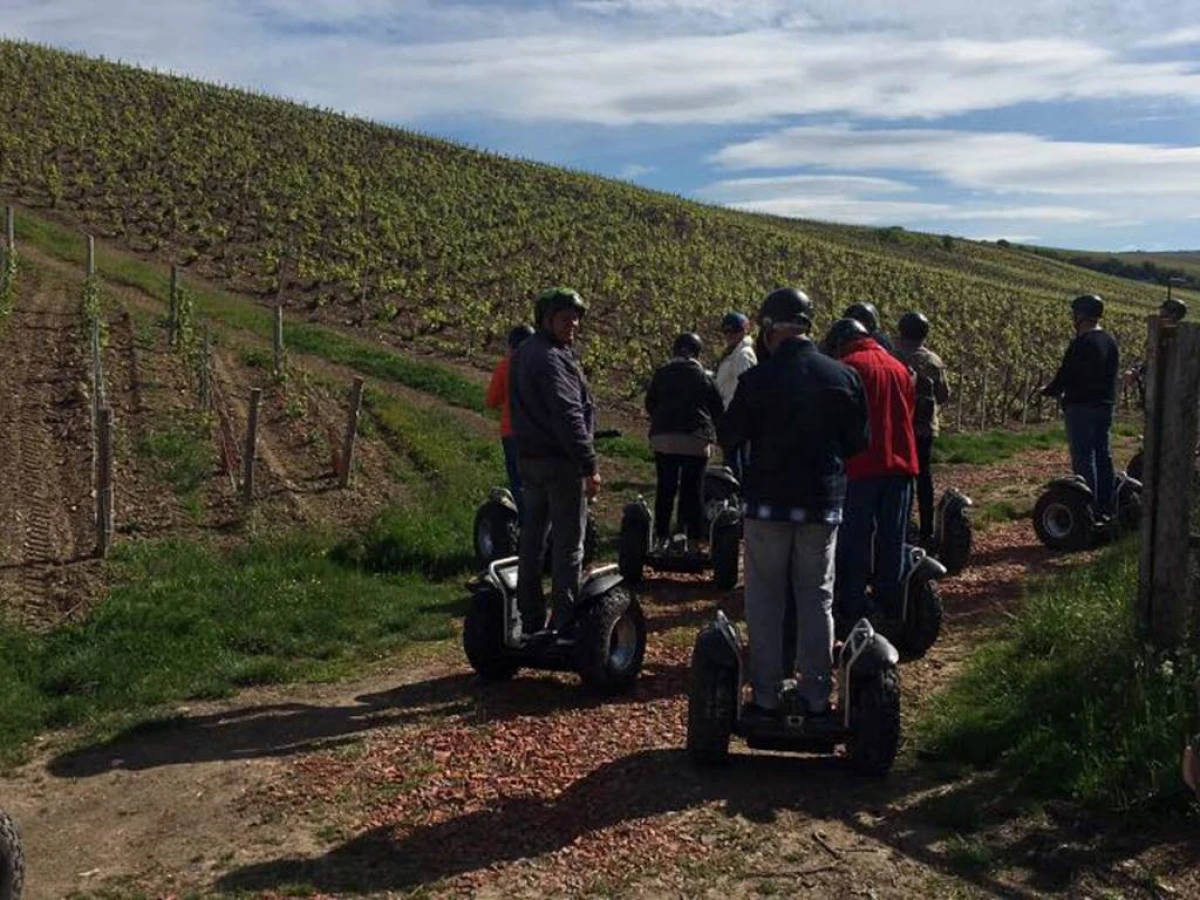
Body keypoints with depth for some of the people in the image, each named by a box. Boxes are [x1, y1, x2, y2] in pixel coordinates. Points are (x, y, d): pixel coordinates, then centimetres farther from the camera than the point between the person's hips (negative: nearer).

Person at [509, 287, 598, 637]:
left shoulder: (523, 355, 13)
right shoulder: (551, 359, -17)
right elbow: (569, 417, -23)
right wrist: (590, 467, -21)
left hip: (529, 457, 10)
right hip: (561, 461, -9)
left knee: (533, 536, 14)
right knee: (568, 543, -2)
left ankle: (530, 619, 21)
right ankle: (565, 621, 1)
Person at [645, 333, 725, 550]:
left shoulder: (661, 374, 3)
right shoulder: (705, 378, 0)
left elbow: (649, 405, 9)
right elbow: (719, 411, 4)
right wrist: (710, 432, 22)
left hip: (664, 439, 1)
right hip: (696, 441, -1)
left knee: (665, 488, 7)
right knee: (693, 489, 4)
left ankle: (662, 535, 7)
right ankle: (693, 537, 4)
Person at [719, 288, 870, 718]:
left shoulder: (758, 379, -12)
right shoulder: (843, 377, -2)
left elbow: (728, 436, -4)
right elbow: (857, 442, 6)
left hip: (768, 503, -3)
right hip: (824, 503, 3)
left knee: (765, 600, 7)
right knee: (817, 599, 12)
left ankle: (765, 696, 10)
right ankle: (816, 697, 15)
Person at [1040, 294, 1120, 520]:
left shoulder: (1081, 344, -18)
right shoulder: (1110, 341, 10)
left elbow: (1065, 375, -16)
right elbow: (1112, 373, 16)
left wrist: (1048, 390, 2)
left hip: (1081, 408, -9)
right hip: (1105, 406, 9)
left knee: (1083, 459, -4)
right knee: (1103, 457, 13)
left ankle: (1089, 509, -4)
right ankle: (1106, 508, 18)